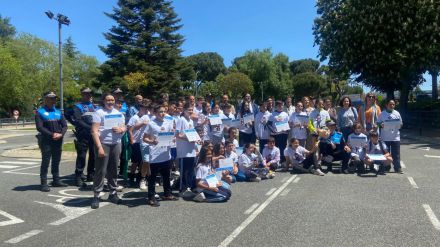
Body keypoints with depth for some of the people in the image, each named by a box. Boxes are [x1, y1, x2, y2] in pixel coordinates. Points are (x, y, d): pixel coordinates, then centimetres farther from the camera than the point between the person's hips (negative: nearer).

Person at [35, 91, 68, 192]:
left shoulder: (58, 112, 13)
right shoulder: (40, 112, -2)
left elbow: (64, 125, 8)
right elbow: (39, 127, -12)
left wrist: (61, 134, -10)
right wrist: (52, 135, -18)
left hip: (58, 141, 5)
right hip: (46, 141, -5)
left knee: (56, 161, 13)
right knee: (45, 162, -4)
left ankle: (56, 180, 23)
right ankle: (44, 183, 1)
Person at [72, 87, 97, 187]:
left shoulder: (94, 106, 18)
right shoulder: (78, 107, 2)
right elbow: (78, 121, -10)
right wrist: (89, 128, -20)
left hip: (94, 135, 5)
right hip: (83, 135, -5)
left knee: (93, 155, 10)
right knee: (81, 156, -3)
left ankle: (91, 175, 21)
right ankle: (79, 177, 4)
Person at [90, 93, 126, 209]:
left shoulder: (119, 114, 13)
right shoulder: (99, 113, -5)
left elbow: (124, 127, 19)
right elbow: (94, 131, -11)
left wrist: (121, 129, -6)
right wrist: (99, 147, -19)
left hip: (116, 144, 5)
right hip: (103, 144, -5)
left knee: (113, 170, 11)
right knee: (101, 171, -4)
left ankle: (113, 193, 21)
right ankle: (96, 196, 4)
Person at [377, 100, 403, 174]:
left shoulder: (397, 113, 7)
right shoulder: (382, 114, 0)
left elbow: (400, 123, 13)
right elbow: (378, 123, 2)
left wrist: (400, 125, -9)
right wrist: (380, 125, -19)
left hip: (396, 137, 2)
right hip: (385, 138, -2)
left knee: (396, 154, 3)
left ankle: (398, 168, 10)